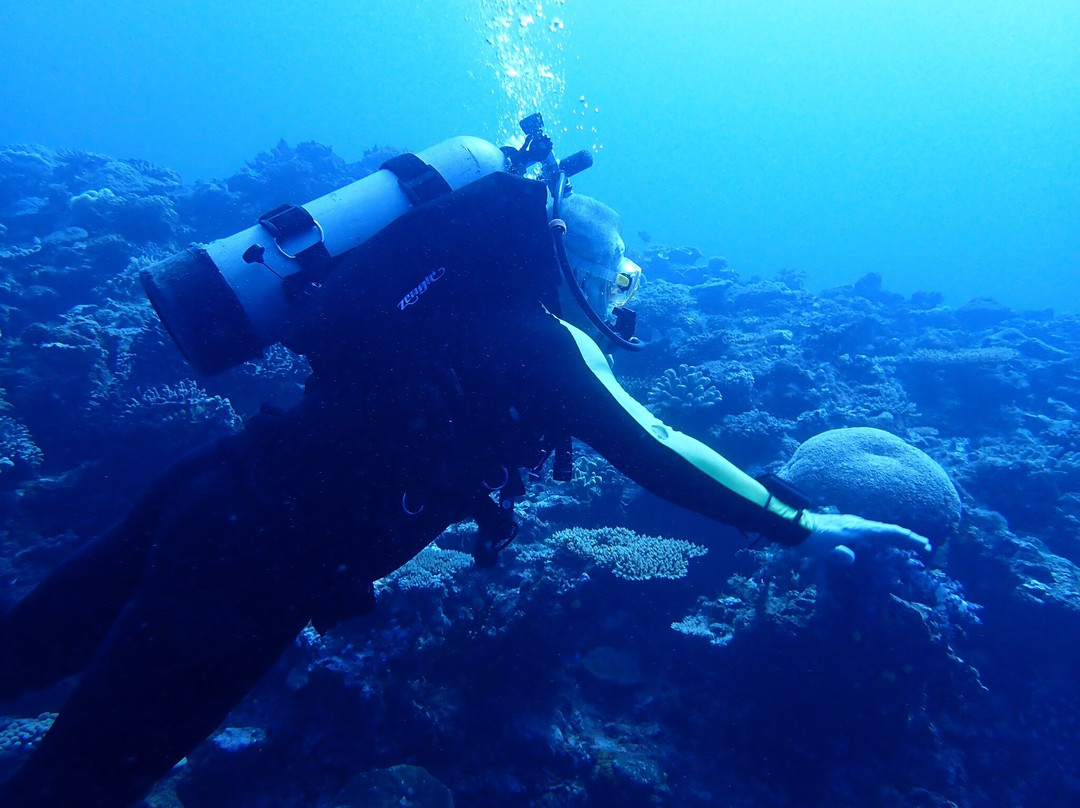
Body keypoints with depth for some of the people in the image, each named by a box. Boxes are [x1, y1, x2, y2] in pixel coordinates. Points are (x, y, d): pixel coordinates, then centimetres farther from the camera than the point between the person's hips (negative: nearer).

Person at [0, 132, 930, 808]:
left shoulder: (475, 293, 12)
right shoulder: (544, 335, -12)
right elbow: (656, 454, -11)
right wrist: (803, 525, -1)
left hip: (219, 487, 8)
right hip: (260, 555, -8)